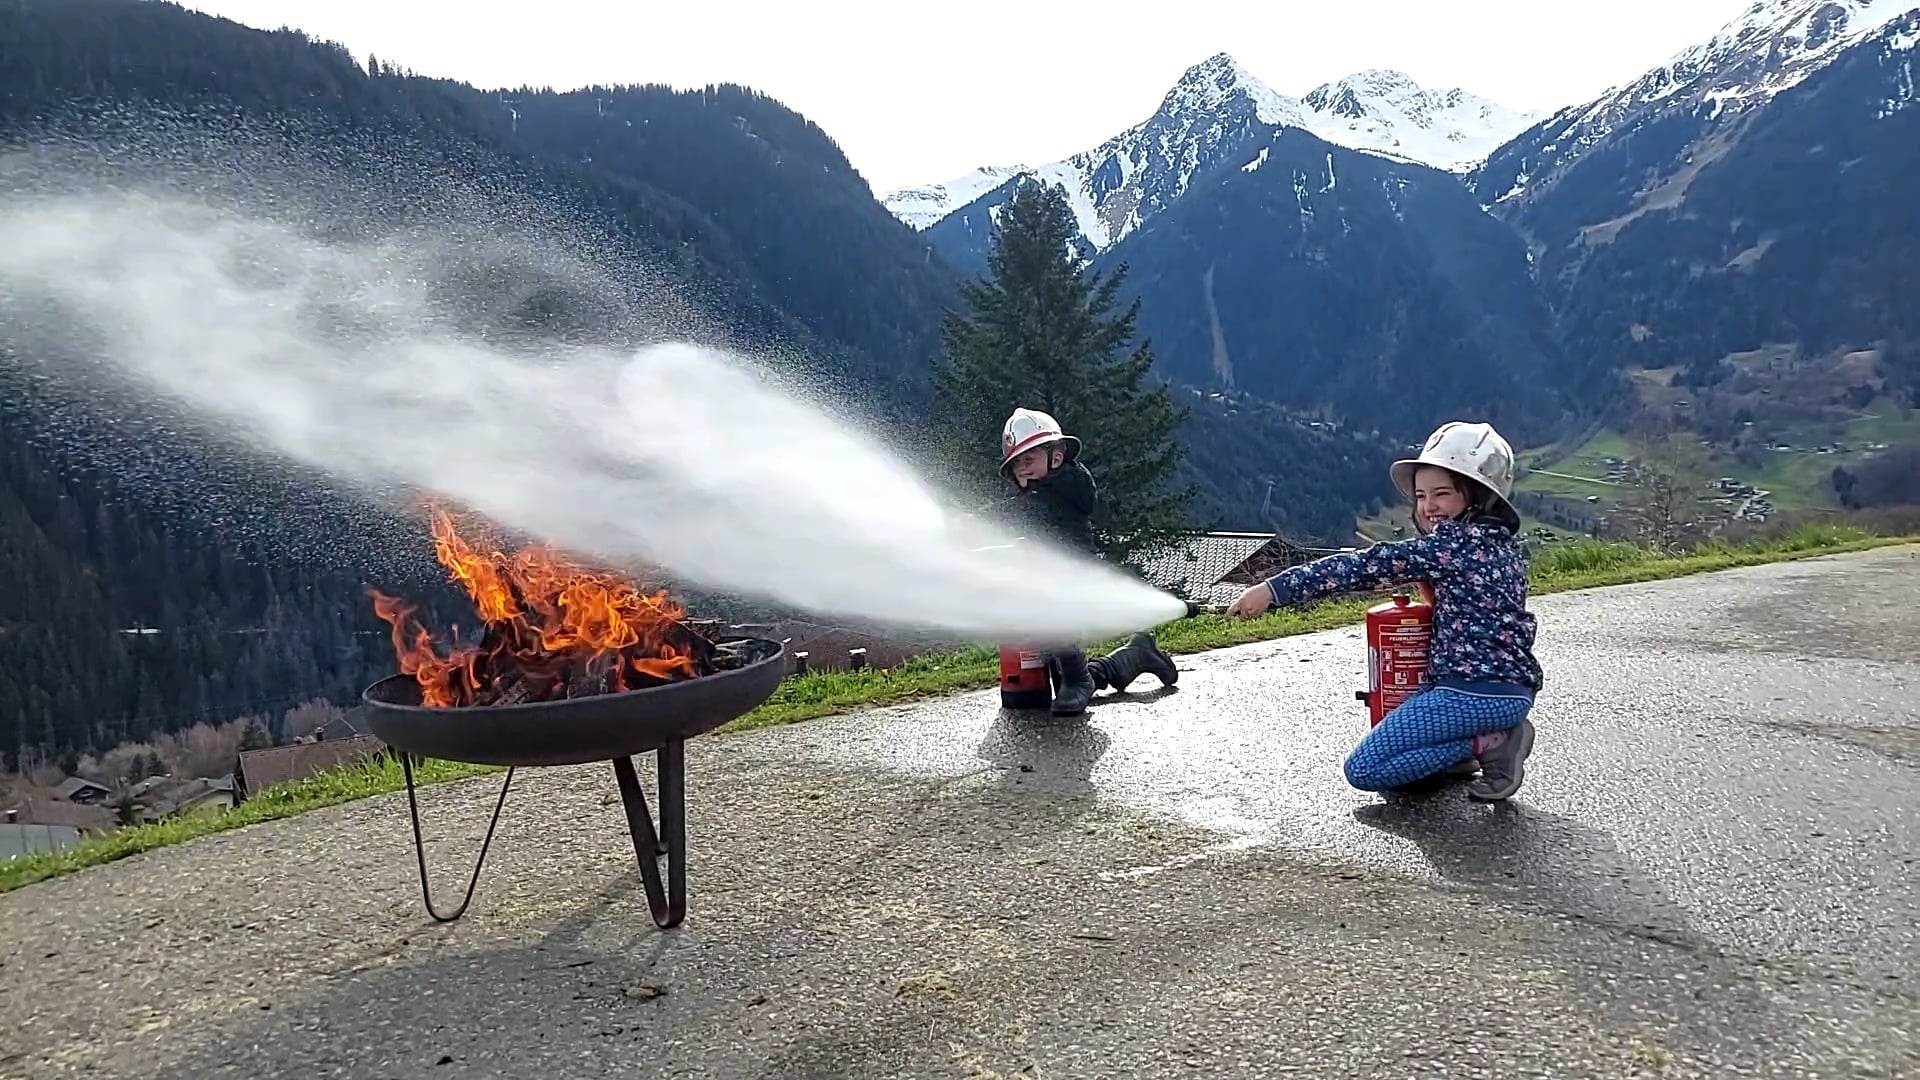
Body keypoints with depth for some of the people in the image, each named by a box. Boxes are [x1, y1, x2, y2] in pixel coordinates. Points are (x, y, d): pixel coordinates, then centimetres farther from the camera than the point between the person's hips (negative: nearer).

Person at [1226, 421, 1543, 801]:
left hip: (1475, 692, -10)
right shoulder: (1502, 542, 13)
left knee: (1363, 769, -7)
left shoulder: (1457, 542, -14)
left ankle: (1488, 743, -8)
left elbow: (1366, 566, -18)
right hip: (1513, 688, 10)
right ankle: (1495, 734, 8)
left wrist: (1275, 589, -18)